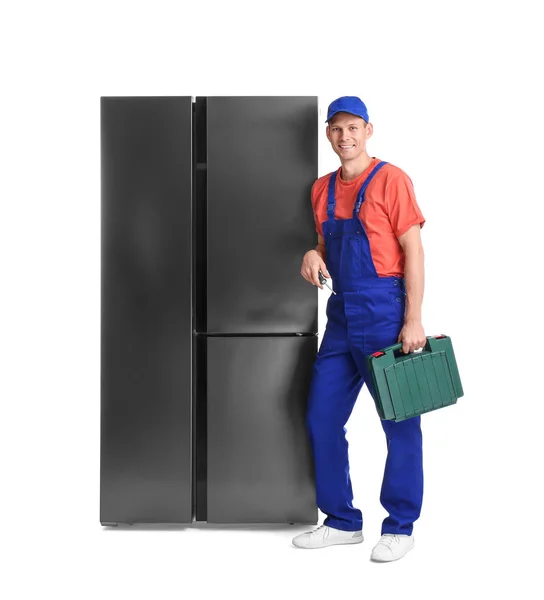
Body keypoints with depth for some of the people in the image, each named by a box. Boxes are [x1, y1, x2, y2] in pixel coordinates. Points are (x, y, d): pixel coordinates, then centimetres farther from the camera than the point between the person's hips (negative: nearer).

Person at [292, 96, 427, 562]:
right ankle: (342, 522, 23)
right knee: (322, 419, 9)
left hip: (384, 311, -7)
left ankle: (400, 527, 16)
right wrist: (313, 256, -3)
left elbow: (413, 250, -10)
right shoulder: (323, 189, 13)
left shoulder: (390, 179, -6)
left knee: (400, 422, 2)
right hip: (341, 313, 7)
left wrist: (413, 321, -15)